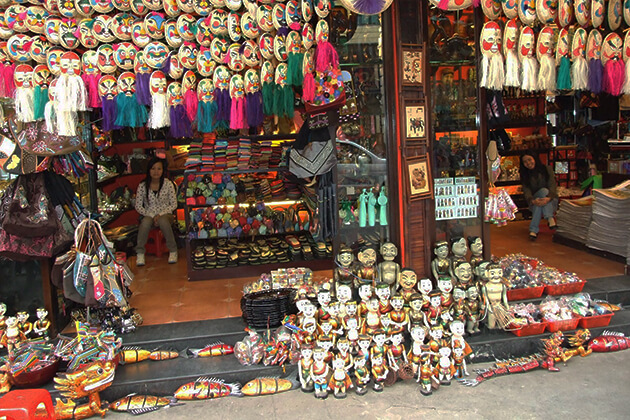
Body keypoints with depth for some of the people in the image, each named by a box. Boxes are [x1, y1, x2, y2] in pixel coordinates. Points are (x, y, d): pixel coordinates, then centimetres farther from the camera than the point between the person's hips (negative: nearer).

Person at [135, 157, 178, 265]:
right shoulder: (142, 186, -2)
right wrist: (152, 216, -13)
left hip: (165, 215, -1)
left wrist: (160, 214, -15)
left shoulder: (168, 184, -3)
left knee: (163, 221, -36)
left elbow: (174, 204, -1)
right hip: (149, 215, 1)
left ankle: (173, 250, -23)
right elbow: (138, 206, 1)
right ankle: (140, 253, -25)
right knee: (146, 221, -35)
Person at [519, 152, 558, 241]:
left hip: (550, 201, 0)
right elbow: (526, 191, -10)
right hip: (534, 203, 1)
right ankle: (550, 219, -44)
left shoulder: (547, 169, 0)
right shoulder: (524, 175, 4)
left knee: (543, 191, -31)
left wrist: (548, 198, -34)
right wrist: (533, 201, -33)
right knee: (543, 191, -29)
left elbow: (552, 186, -12)